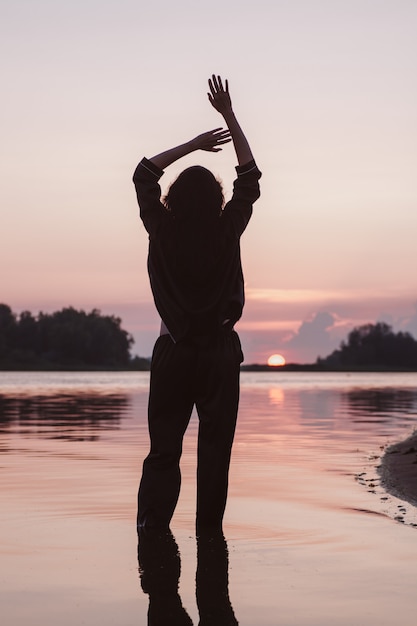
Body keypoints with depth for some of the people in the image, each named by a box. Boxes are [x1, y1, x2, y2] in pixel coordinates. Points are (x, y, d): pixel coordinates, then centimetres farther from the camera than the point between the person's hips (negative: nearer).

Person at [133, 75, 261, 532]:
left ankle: (150, 532, -6)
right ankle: (209, 533, 4)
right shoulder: (228, 232, -6)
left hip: (173, 354, 0)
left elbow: (144, 174, 8)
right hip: (220, 354, 0)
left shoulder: (164, 232, -6)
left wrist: (193, 144, 8)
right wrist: (229, 116, 7)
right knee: (214, 453, 4)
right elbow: (250, 178, 6)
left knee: (163, 452, 3)